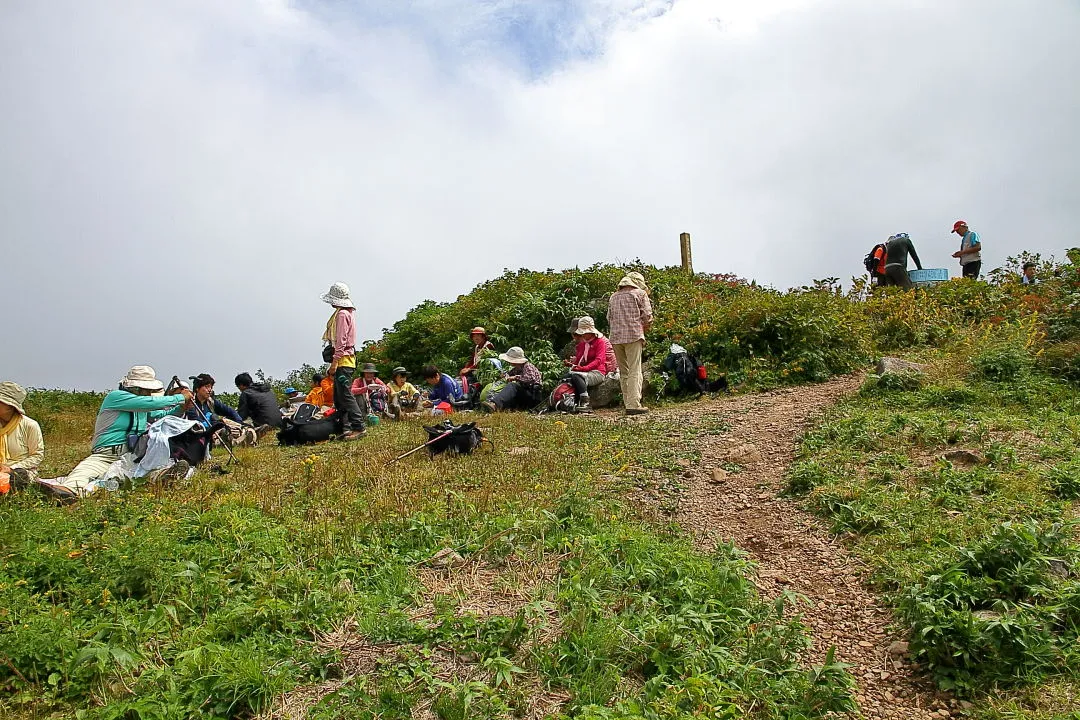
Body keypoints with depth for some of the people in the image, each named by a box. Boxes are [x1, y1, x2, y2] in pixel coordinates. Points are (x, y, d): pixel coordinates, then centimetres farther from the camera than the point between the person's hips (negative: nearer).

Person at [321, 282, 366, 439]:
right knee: (338, 397, 11)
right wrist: (334, 363, 22)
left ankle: (359, 426, -15)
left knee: (345, 395, -13)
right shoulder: (344, 313, 20)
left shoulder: (342, 314, -10)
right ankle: (346, 427, 12)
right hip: (342, 362, 10)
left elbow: (341, 341, -18)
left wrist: (334, 362, -19)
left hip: (343, 361, -10)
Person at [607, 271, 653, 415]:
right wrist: (644, 328, 15)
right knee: (635, 371, -7)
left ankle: (628, 403, 15)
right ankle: (633, 405, -13)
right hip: (633, 335, -5)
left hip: (615, 337, 5)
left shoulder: (613, 297, 18)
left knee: (623, 372, 12)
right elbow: (647, 316, -2)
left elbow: (609, 318, 17)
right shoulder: (640, 293, 3)